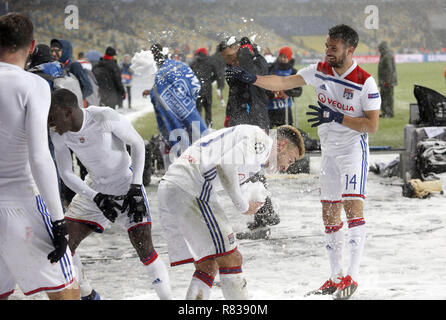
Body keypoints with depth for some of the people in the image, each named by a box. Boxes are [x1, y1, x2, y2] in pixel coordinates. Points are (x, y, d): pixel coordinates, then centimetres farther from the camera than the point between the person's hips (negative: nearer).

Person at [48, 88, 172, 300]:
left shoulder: (106, 118, -27)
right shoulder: (58, 134, -13)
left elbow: (137, 144, -13)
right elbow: (66, 174, -5)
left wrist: (135, 187, -18)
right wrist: (96, 198, -18)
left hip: (127, 185, -5)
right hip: (94, 188, 5)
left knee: (144, 249, -15)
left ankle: (166, 297, 2)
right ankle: (87, 295, 19)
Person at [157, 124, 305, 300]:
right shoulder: (261, 140, -2)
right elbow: (224, 166, -17)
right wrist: (242, 204, -5)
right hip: (190, 191, -10)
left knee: (208, 266, 13)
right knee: (230, 259, -5)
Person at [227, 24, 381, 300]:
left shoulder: (365, 82, -15)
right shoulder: (320, 71, 1)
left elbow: (372, 125, -16)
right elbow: (284, 83, 1)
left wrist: (337, 117, -23)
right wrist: (252, 79, -12)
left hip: (354, 150, -7)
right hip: (329, 152, 7)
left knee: (353, 206, -19)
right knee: (329, 214, 8)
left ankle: (352, 276, -21)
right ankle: (336, 278, 17)